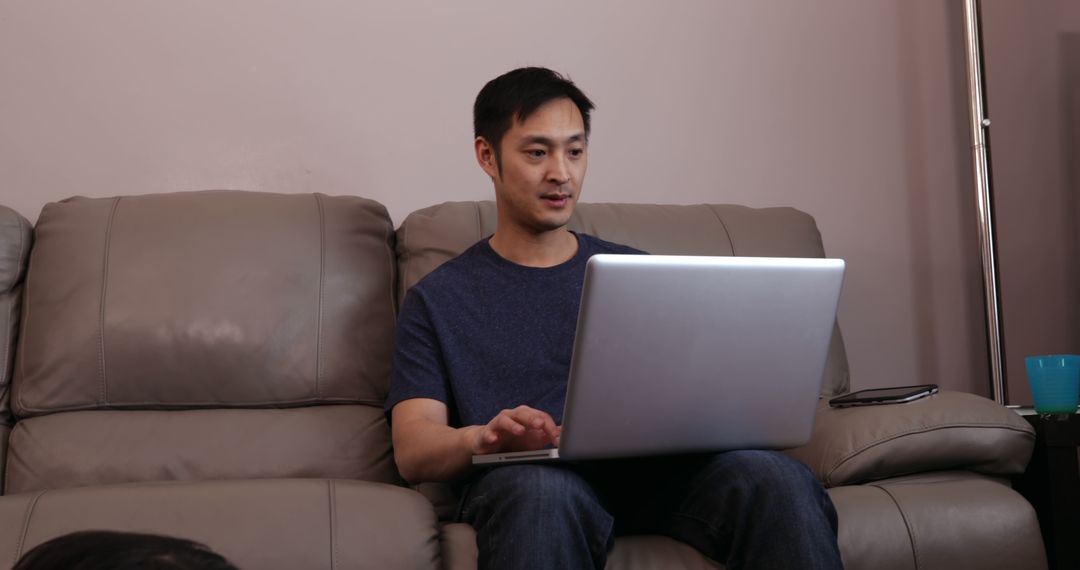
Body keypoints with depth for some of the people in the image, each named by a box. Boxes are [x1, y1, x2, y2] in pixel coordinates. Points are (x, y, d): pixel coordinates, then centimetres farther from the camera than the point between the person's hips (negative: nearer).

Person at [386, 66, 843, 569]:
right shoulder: (437, 300, 15)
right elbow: (412, 450, 4)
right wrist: (483, 437, -20)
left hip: (653, 470, 3)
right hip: (520, 481, -2)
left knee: (780, 479, -29)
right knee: (545, 491, -40)